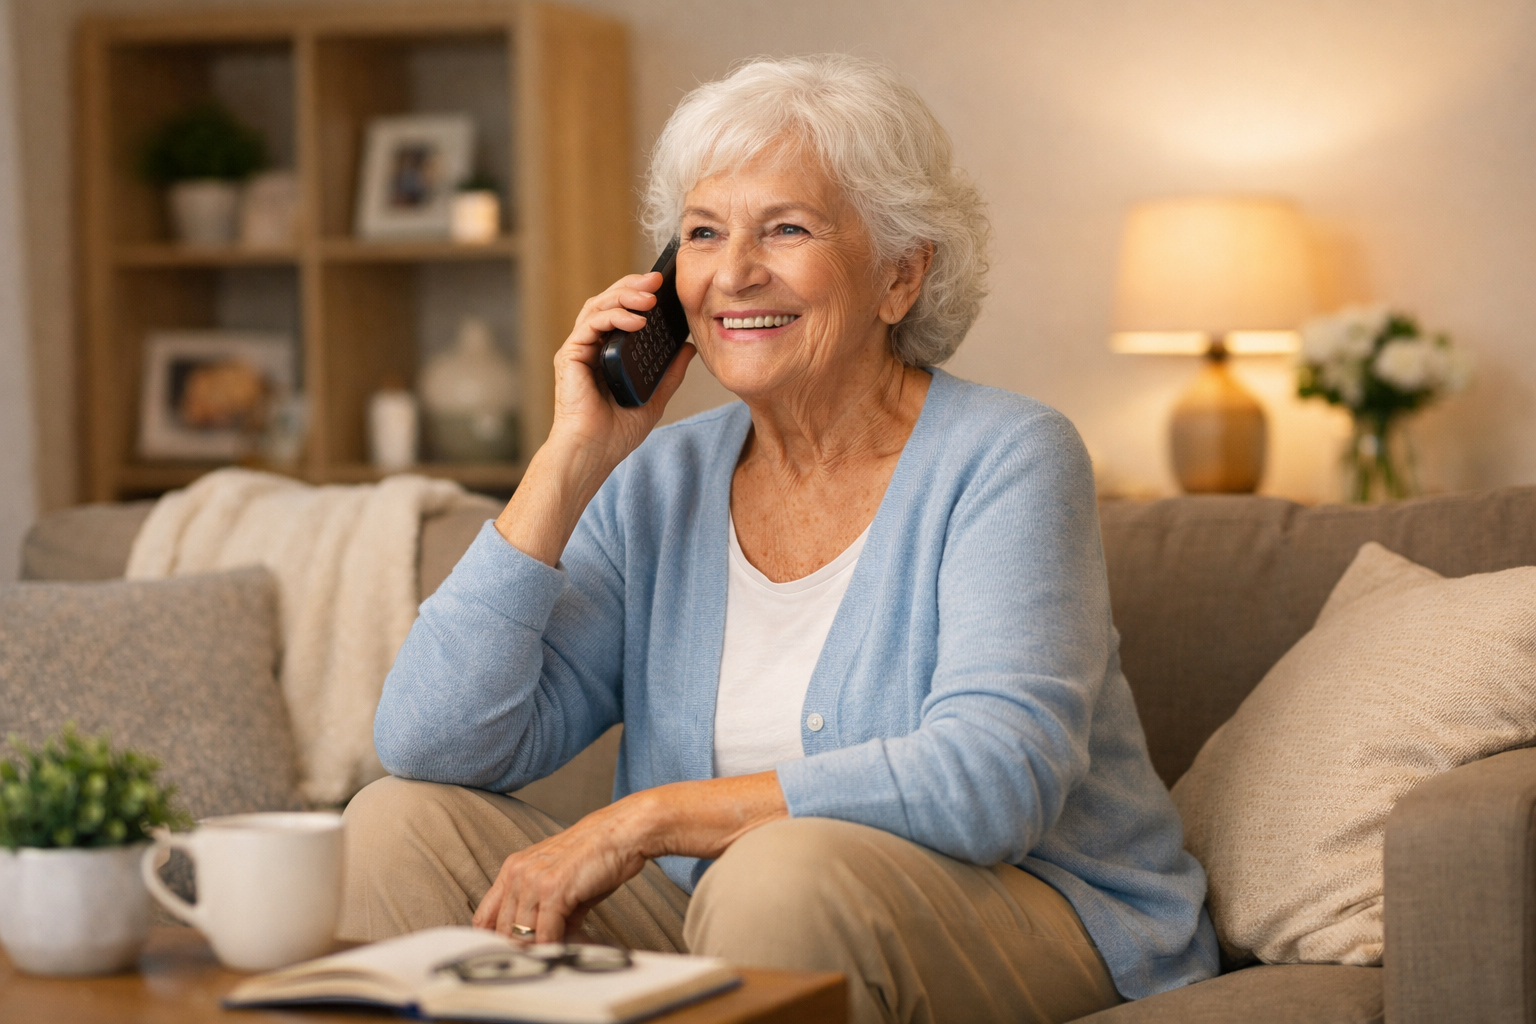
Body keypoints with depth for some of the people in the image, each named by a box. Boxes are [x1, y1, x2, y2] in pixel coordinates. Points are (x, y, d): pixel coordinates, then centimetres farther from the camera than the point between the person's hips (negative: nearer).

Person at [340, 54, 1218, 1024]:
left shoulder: (1003, 460, -10)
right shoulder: (658, 486, 4)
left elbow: (995, 779, -26)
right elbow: (430, 744, -5)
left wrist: (644, 817, -24)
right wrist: (574, 456, -10)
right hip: (736, 942, 5)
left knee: (789, 870, -36)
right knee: (401, 823, -10)